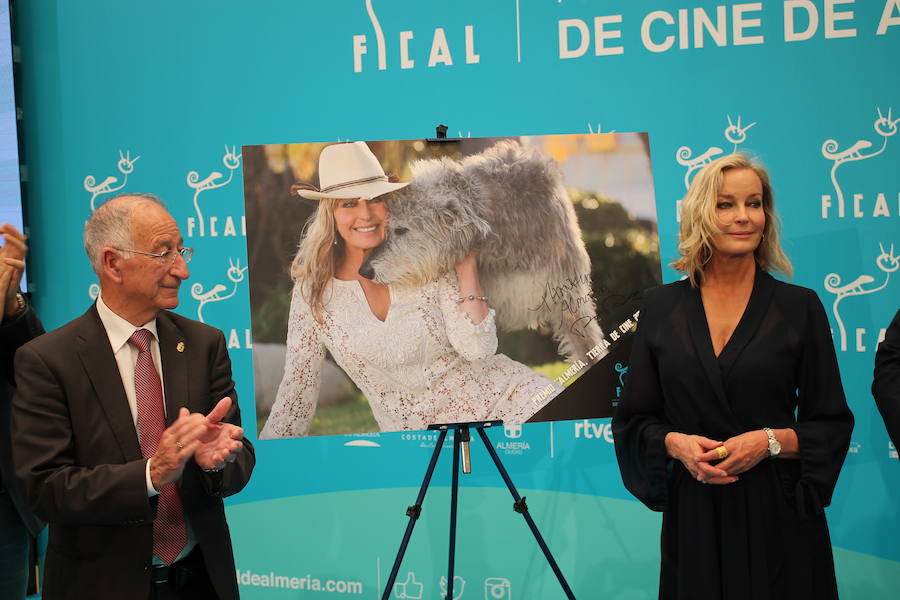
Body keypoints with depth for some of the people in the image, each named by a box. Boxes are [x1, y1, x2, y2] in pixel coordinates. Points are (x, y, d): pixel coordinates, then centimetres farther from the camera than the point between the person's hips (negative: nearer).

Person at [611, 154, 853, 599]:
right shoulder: (660, 307, 4)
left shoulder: (800, 307, 0)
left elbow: (833, 424, 2)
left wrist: (772, 441, -14)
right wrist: (674, 443, -12)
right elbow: (634, 419, 7)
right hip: (692, 516, 1)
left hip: (780, 517, -1)